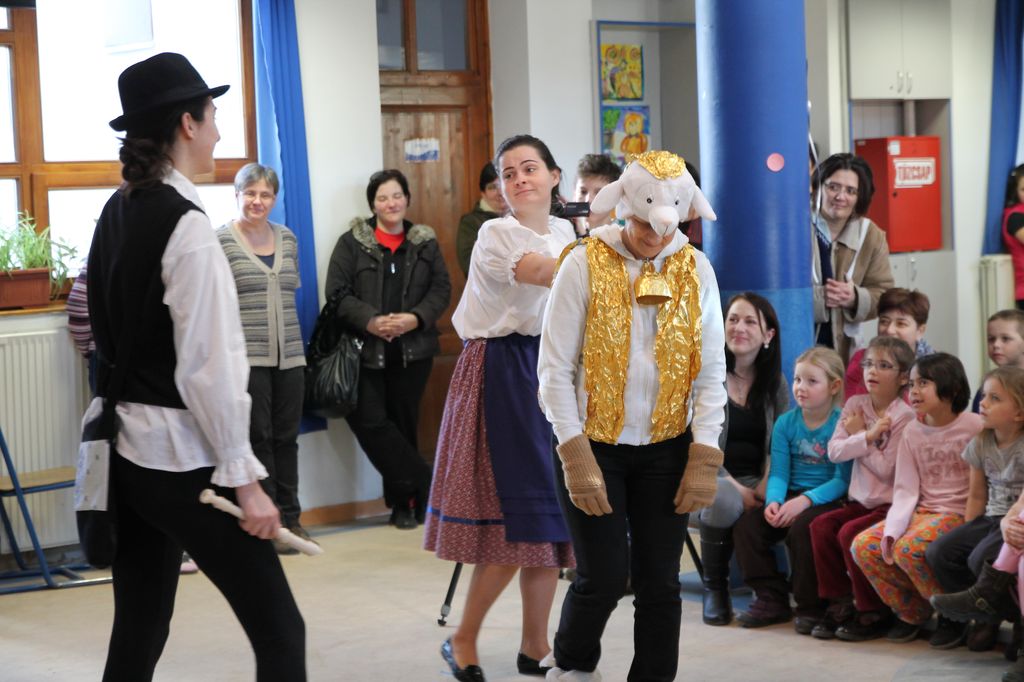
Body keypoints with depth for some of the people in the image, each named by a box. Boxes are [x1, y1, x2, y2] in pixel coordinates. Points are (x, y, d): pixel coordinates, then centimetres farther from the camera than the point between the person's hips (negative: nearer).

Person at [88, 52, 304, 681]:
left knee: (138, 630, 14)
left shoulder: (117, 212, 9)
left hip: (127, 450, 9)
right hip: (181, 457, -9)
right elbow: (209, 366, -20)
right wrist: (244, 479, -16)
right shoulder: (187, 224, -17)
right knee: (279, 630, -3)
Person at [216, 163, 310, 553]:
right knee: (258, 437, -1)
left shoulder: (287, 239, 12)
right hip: (246, 358, -5)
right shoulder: (221, 240, -5)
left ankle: (290, 517, 19)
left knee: (287, 437, 9)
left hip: (288, 356, 5)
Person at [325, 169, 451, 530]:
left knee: (404, 423, 6)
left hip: (413, 349, 2)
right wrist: (370, 321, -17)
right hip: (367, 350, -2)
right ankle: (423, 483, -1)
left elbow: (441, 289, 6)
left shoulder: (425, 243, 10)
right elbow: (338, 292, -4)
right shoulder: (352, 242, 2)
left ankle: (403, 501, 16)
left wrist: (416, 318, -12)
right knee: (370, 422, -12)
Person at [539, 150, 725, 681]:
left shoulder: (695, 269, 1)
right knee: (603, 577, -4)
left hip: (665, 448, 3)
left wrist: (704, 459, -4)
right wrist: (576, 459, -13)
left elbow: (712, 372, 3)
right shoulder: (585, 264, -8)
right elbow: (555, 369, -8)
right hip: (595, 444, -3)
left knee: (659, 581, 3)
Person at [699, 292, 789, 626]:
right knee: (724, 501, -39)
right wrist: (734, 487, -18)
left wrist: (765, 486, -13)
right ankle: (714, 588, -14)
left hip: (757, 480, 2)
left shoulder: (775, 383, 11)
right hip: (713, 477, -2)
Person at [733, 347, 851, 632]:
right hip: (792, 497, 6)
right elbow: (778, 473, 4)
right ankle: (771, 599, -3)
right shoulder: (785, 423, 7)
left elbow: (842, 479, -14)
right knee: (746, 524, -16)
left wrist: (805, 500, -26)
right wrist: (773, 501, -18)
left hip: (827, 499, -6)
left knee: (801, 527, -34)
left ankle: (812, 606, -14)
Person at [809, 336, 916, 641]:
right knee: (821, 526, -14)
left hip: (892, 504, -6)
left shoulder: (904, 416, -12)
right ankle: (839, 603, -1)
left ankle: (872, 613, -8)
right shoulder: (855, 405, 6)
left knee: (850, 533, -25)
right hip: (862, 501, 6)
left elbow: (886, 468, -18)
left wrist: (857, 435, -8)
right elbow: (834, 451, -5)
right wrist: (867, 436, -18)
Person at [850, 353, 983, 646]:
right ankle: (912, 611, 7)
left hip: (960, 513, -6)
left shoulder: (974, 427, -8)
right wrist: (891, 530, -12)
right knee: (863, 546, -14)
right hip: (922, 511, 6)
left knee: (909, 548, -32)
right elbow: (906, 491, 3)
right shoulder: (912, 432, 7)